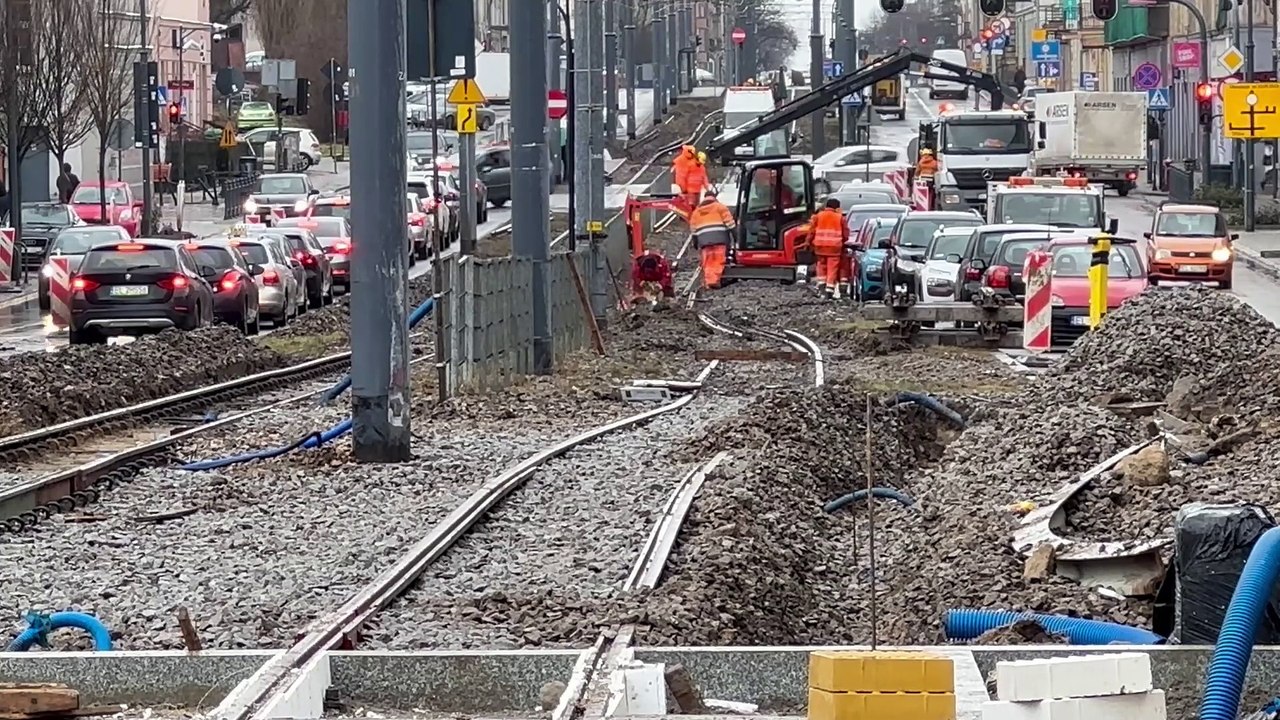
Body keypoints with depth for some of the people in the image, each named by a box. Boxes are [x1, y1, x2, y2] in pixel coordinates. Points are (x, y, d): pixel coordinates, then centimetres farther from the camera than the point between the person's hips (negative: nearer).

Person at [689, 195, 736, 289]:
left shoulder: (696, 212, 23)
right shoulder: (719, 206, 11)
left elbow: (693, 229, 20)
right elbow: (729, 222, 2)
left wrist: (696, 244, 24)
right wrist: (732, 236, 5)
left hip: (704, 240, 3)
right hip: (719, 238, -3)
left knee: (707, 263, 4)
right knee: (718, 261, -9)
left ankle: (708, 281, -4)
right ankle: (715, 280, -22)